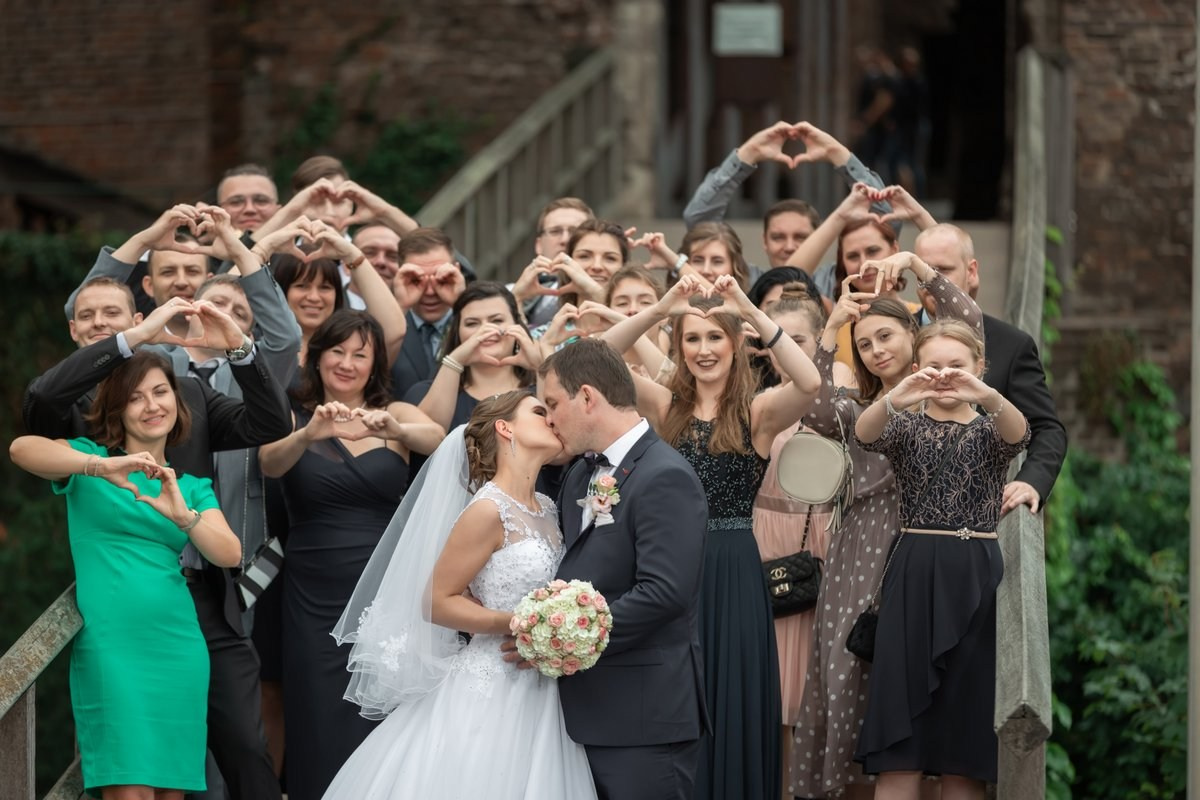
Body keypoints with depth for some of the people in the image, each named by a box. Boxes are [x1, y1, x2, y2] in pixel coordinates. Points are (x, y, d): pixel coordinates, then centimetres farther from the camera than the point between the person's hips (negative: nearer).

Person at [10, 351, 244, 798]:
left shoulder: (191, 485, 17)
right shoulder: (90, 460, 5)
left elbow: (230, 555, 0)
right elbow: (21, 449, -15)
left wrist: (183, 517, -19)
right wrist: (101, 467, -29)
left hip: (178, 650, 4)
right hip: (111, 646, -4)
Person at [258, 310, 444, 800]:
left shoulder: (396, 415, 5)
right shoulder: (293, 418, 4)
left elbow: (438, 439, -15)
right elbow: (270, 464, -16)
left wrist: (395, 430, -37)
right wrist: (310, 435, -37)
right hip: (316, 599, 0)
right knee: (322, 732, -1)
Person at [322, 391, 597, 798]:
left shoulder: (546, 510, 10)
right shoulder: (488, 510, -13)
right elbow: (436, 602, -12)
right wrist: (513, 624, -20)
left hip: (539, 693, 8)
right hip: (492, 690, -8)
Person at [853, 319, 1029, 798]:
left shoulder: (990, 426, 7)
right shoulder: (908, 424, 7)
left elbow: (1017, 435, -18)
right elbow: (865, 434, -16)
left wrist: (988, 396, -41)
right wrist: (893, 400, -39)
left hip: (978, 577, 1)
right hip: (915, 575, -1)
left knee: (965, 734, 2)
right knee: (901, 734, -6)